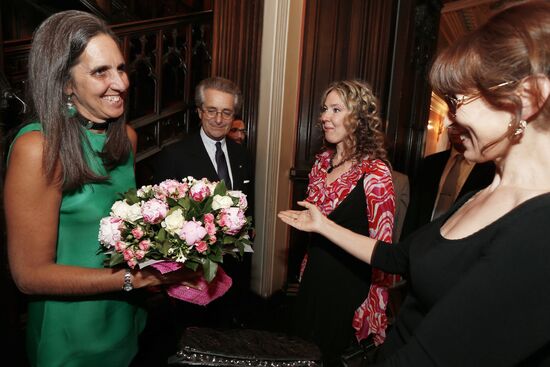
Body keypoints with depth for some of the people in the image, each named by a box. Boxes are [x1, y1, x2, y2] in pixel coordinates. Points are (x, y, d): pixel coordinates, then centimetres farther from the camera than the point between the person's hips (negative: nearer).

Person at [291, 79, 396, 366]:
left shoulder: (374, 172, -19)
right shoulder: (322, 161, 2)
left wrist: (372, 313, -12)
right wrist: (307, 270, 13)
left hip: (349, 288, -6)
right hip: (313, 278, 7)